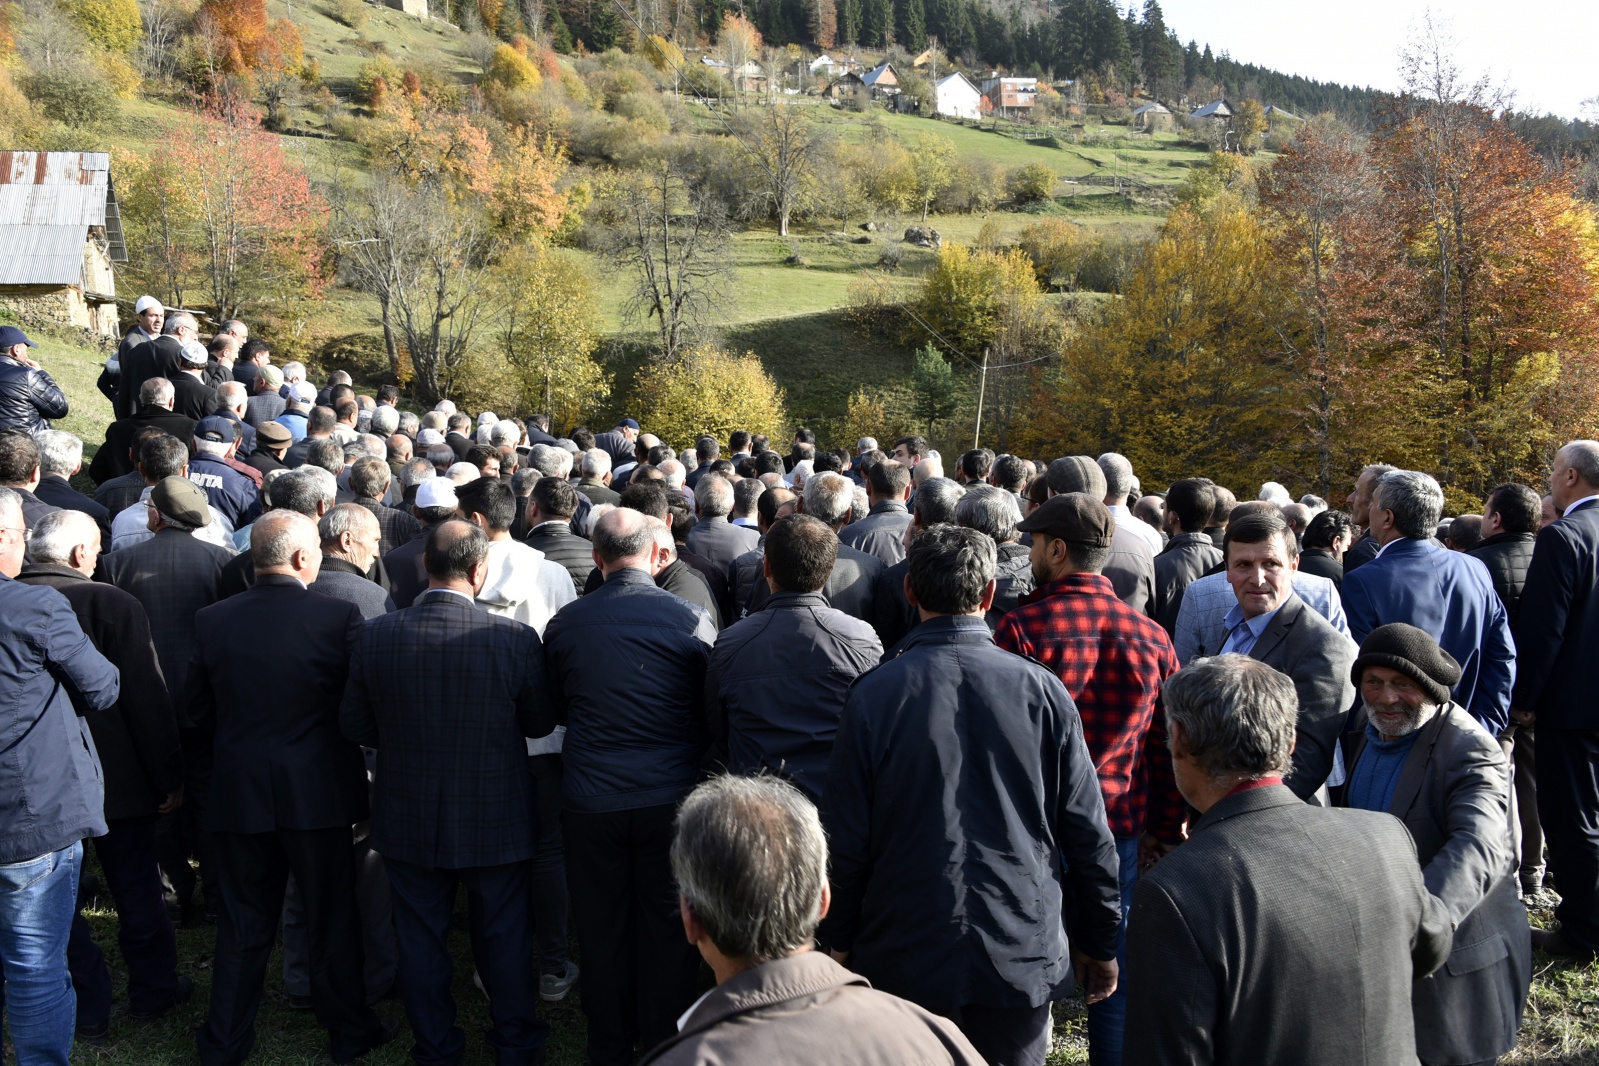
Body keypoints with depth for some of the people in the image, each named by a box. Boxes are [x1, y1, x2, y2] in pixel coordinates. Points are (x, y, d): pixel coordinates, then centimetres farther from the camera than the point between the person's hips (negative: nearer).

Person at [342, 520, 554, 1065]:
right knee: (504, 936, 18)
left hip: (409, 819, 1)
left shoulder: (375, 636, -14)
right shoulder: (515, 638, -20)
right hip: (496, 820, -1)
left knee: (421, 938, 18)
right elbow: (540, 722, -8)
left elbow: (354, 724, -3)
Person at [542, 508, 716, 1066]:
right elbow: (714, 712, 0)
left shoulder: (564, 623, -5)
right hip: (670, 798, -1)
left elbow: (556, 710, 8)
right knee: (668, 930, 13)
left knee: (602, 931, 15)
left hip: (590, 803, 1)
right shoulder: (690, 619, -10)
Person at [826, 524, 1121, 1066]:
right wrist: (1101, 946, 9)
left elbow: (846, 838, -4)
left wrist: (841, 940, 10)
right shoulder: (1042, 690, -7)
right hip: (1022, 959, 1)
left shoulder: (871, 695, -9)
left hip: (903, 962, 0)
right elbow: (1088, 833, -3)